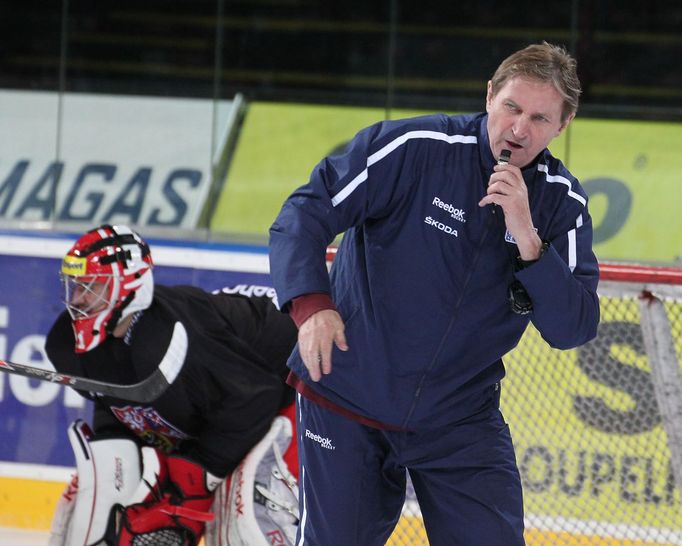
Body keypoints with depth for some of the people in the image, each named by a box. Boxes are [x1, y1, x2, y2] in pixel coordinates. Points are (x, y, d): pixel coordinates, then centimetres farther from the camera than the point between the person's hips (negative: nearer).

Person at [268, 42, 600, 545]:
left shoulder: (563, 202, -4)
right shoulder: (415, 148, -15)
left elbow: (573, 329, -11)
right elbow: (304, 214, -13)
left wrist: (527, 240, -25)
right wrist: (310, 304, -29)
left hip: (461, 419, 3)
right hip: (347, 404, -3)